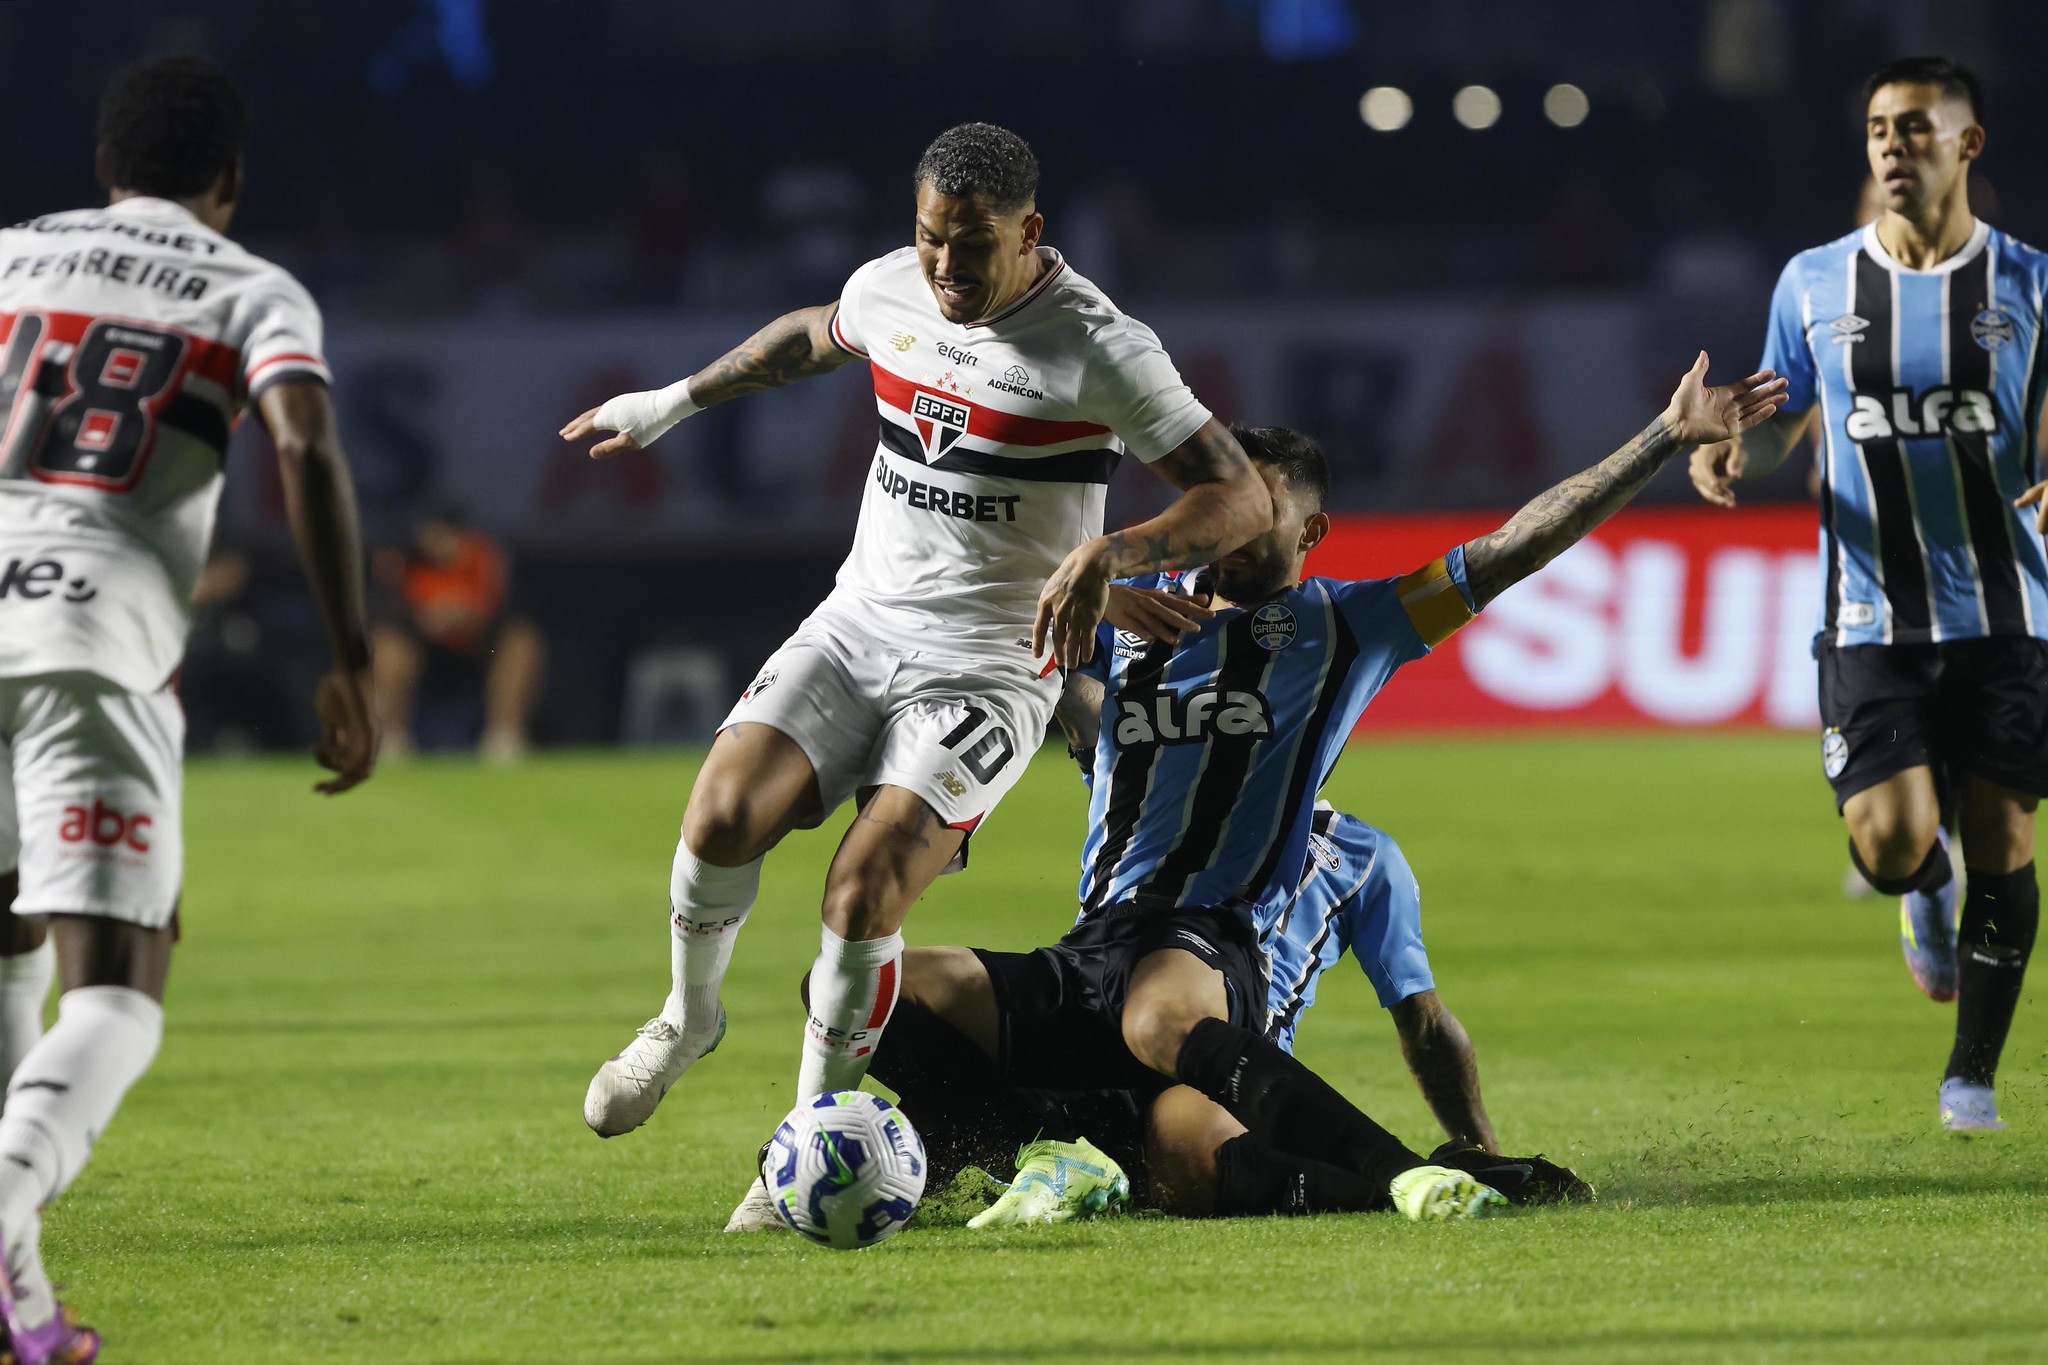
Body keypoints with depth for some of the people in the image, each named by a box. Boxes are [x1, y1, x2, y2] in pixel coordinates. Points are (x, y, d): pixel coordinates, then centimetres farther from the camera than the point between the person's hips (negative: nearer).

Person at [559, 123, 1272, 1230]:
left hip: (987, 669, -4)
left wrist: (1108, 553, -33)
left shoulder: (1099, 348, -15)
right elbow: (809, 339, 28)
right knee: (723, 815, -19)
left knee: (862, 894, -21)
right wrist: (674, 402, 33)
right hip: (858, 626, 5)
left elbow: (1242, 498, -17)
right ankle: (689, 1018, 11)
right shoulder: (890, 288, 2)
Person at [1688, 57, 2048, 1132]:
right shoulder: (1814, 285, 6)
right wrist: (1729, 451, -5)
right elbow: (1785, 422, 17)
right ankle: (1928, 890, 26)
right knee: (1891, 846, -14)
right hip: (1870, 613, 0)